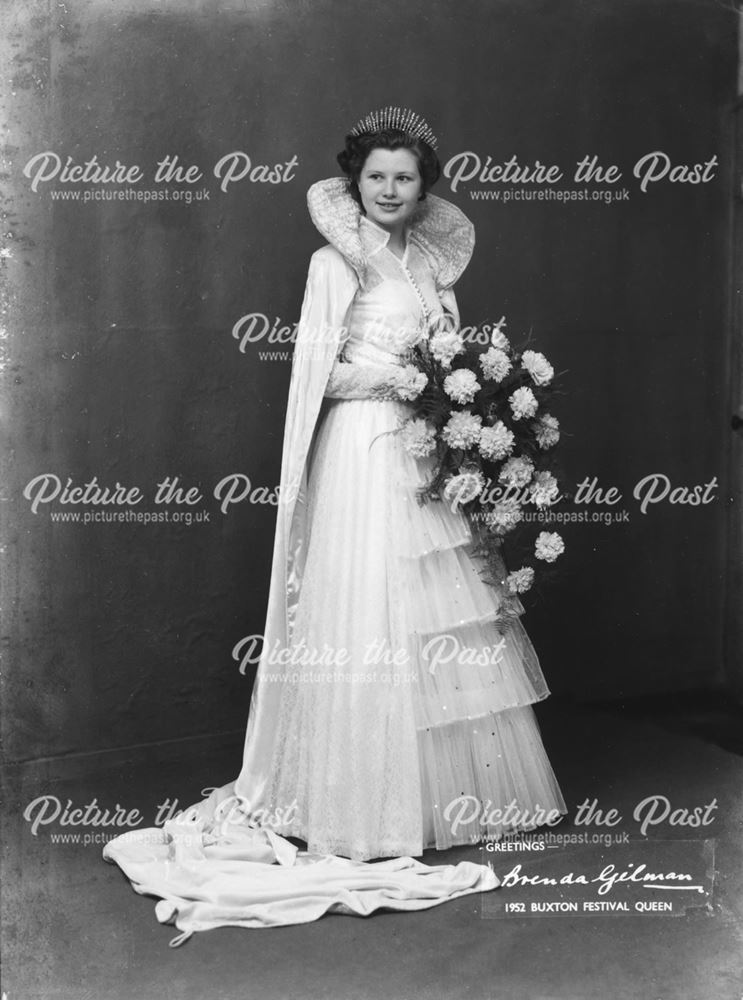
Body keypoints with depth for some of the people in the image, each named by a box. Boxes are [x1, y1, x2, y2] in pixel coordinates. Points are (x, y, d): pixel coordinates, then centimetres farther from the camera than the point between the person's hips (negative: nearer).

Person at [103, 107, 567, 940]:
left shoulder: (431, 260, 16)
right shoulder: (335, 262, -4)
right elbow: (316, 371, -9)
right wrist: (395, 379, -16)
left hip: (426, 450, 7)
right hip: (362, 446, -7)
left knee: (440, 616, 11)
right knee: (366, 617, -4)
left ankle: (450, 792, 25)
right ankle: (370, 806, 8)